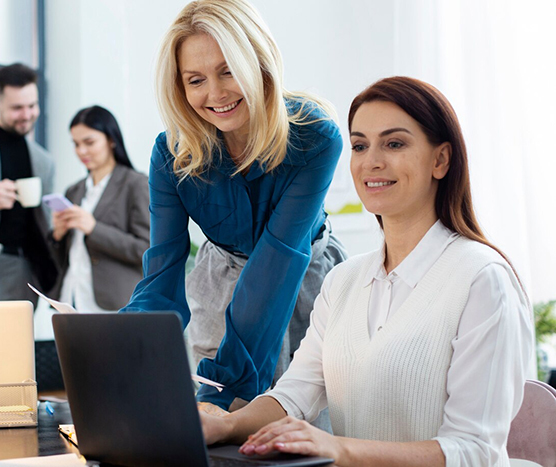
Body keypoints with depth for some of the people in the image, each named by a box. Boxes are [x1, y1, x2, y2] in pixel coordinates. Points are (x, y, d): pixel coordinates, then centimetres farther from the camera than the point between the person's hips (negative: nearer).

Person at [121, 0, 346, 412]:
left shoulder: (316, 137, -29)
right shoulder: (172, 154, -21)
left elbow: (279, 257, -34)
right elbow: (163, 278, -24)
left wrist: (230, 381, -40)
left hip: (307, 276, -1)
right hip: (224, 280, 2)